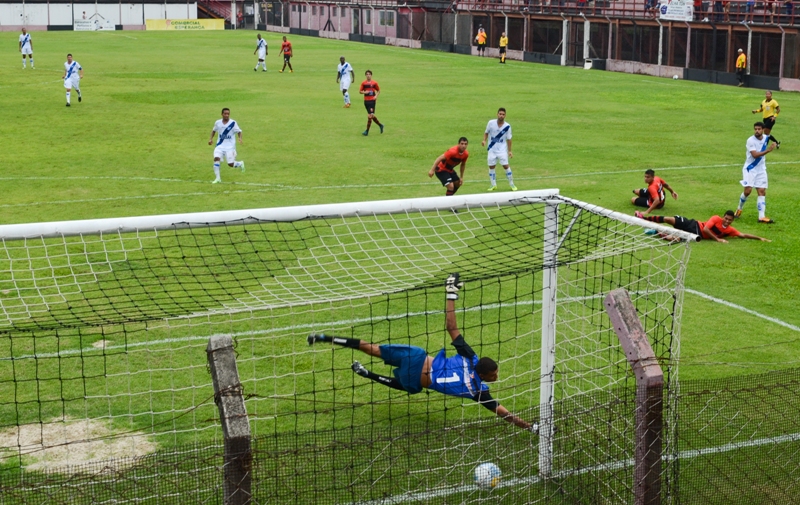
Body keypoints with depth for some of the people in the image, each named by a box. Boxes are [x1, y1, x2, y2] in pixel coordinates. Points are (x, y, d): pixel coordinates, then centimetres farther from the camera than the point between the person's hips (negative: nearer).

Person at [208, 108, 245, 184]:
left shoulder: (233, 123, -10)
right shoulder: (218, 123, 0)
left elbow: (239, 131, -5)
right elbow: (214, 130, 19)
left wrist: (240, 138, -24)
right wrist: (211, 138, 7)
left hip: (230, 146, -3)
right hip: (220, 145, 3)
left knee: (230, 164, -4)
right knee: (216, 158, -19)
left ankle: (240, 164, 32)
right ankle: (217, 178, -12)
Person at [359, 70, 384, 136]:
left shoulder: (374, 83, 1)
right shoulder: (363, 83, 6)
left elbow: (378, 91, 10)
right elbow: (360, 91, 9)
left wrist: (376, 96, -7)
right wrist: (364, 92, -11)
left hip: (372, 100, -4)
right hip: (366, 101, 4)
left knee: (370, 115, -12)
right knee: (371, 115, 10)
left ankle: (367, 131, -9)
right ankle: (380, 125, 30)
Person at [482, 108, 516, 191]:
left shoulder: (507, 126, -9)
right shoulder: (491, 123, -8)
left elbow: (508, 139, -1)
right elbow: (486, 133, 6)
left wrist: (509, 151, -1)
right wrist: (484, 140, -11)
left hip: (502, 150, -1)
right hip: (492, 149, 1)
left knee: (506, 166, -5)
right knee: (491, 166, 4)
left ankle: (511, 184, 8)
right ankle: (493, 184, 18)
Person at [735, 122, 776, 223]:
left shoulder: (766, 138, 2)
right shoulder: (751, 140, -17)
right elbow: (755, 154, -28)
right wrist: (768, 150, -36)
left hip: (761, 170, 5)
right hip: (750, 169, -5)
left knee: (762, 192, -2)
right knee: (748, 190, -13)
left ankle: (762, 217, -6)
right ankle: (739, 209, 15)